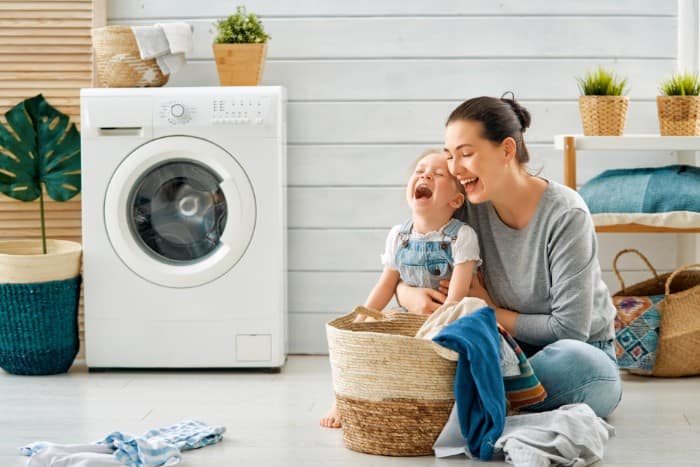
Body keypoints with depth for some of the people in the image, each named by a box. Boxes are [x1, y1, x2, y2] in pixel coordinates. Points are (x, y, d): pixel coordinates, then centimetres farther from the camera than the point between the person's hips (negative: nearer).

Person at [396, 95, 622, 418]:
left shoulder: (566, 215, -20)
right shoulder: (468, 207, -6)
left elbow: (570, 328, -21)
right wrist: (408, 294, -20)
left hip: (583, 351, -3)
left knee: (573, 361, -40)